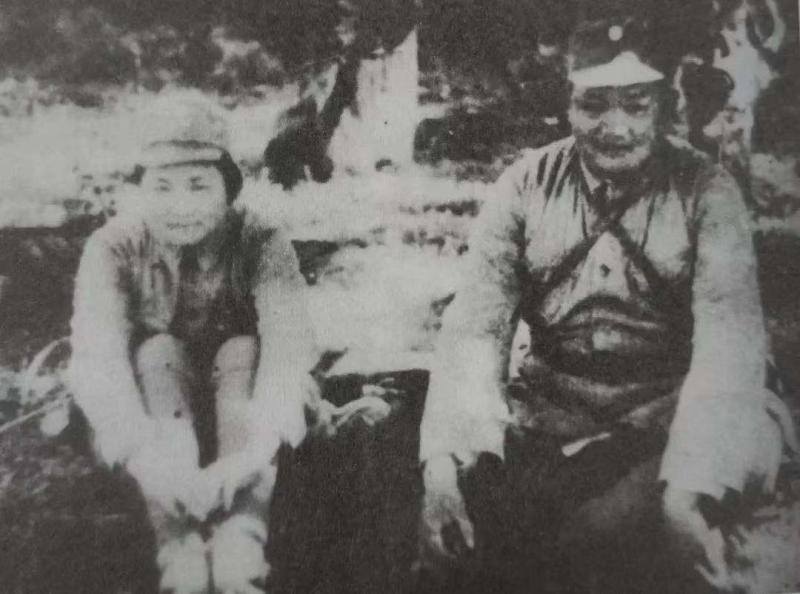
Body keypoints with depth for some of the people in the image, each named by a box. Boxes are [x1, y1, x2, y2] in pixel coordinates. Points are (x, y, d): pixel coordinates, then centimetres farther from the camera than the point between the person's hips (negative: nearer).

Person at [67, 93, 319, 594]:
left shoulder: (262, 244, -17)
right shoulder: (115, 247, -15)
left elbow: (290, 341, -32)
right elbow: (97, 355, -29)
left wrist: (255, 449, -49)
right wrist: (143, 453, -46)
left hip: (238, 403, 0)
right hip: (152, 417, 1)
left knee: (244, 352, -29)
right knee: (157, 353, -28)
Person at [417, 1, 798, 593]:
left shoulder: (706, 190, -4)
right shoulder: (527, 183, 0)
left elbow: (729, 338, -16)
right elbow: (476, 322, -7)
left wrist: (690, 487, -33)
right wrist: (447, 454, -23)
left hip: (670, 413, 0)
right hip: (548, 407, 1)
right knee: (453, 531, -20)